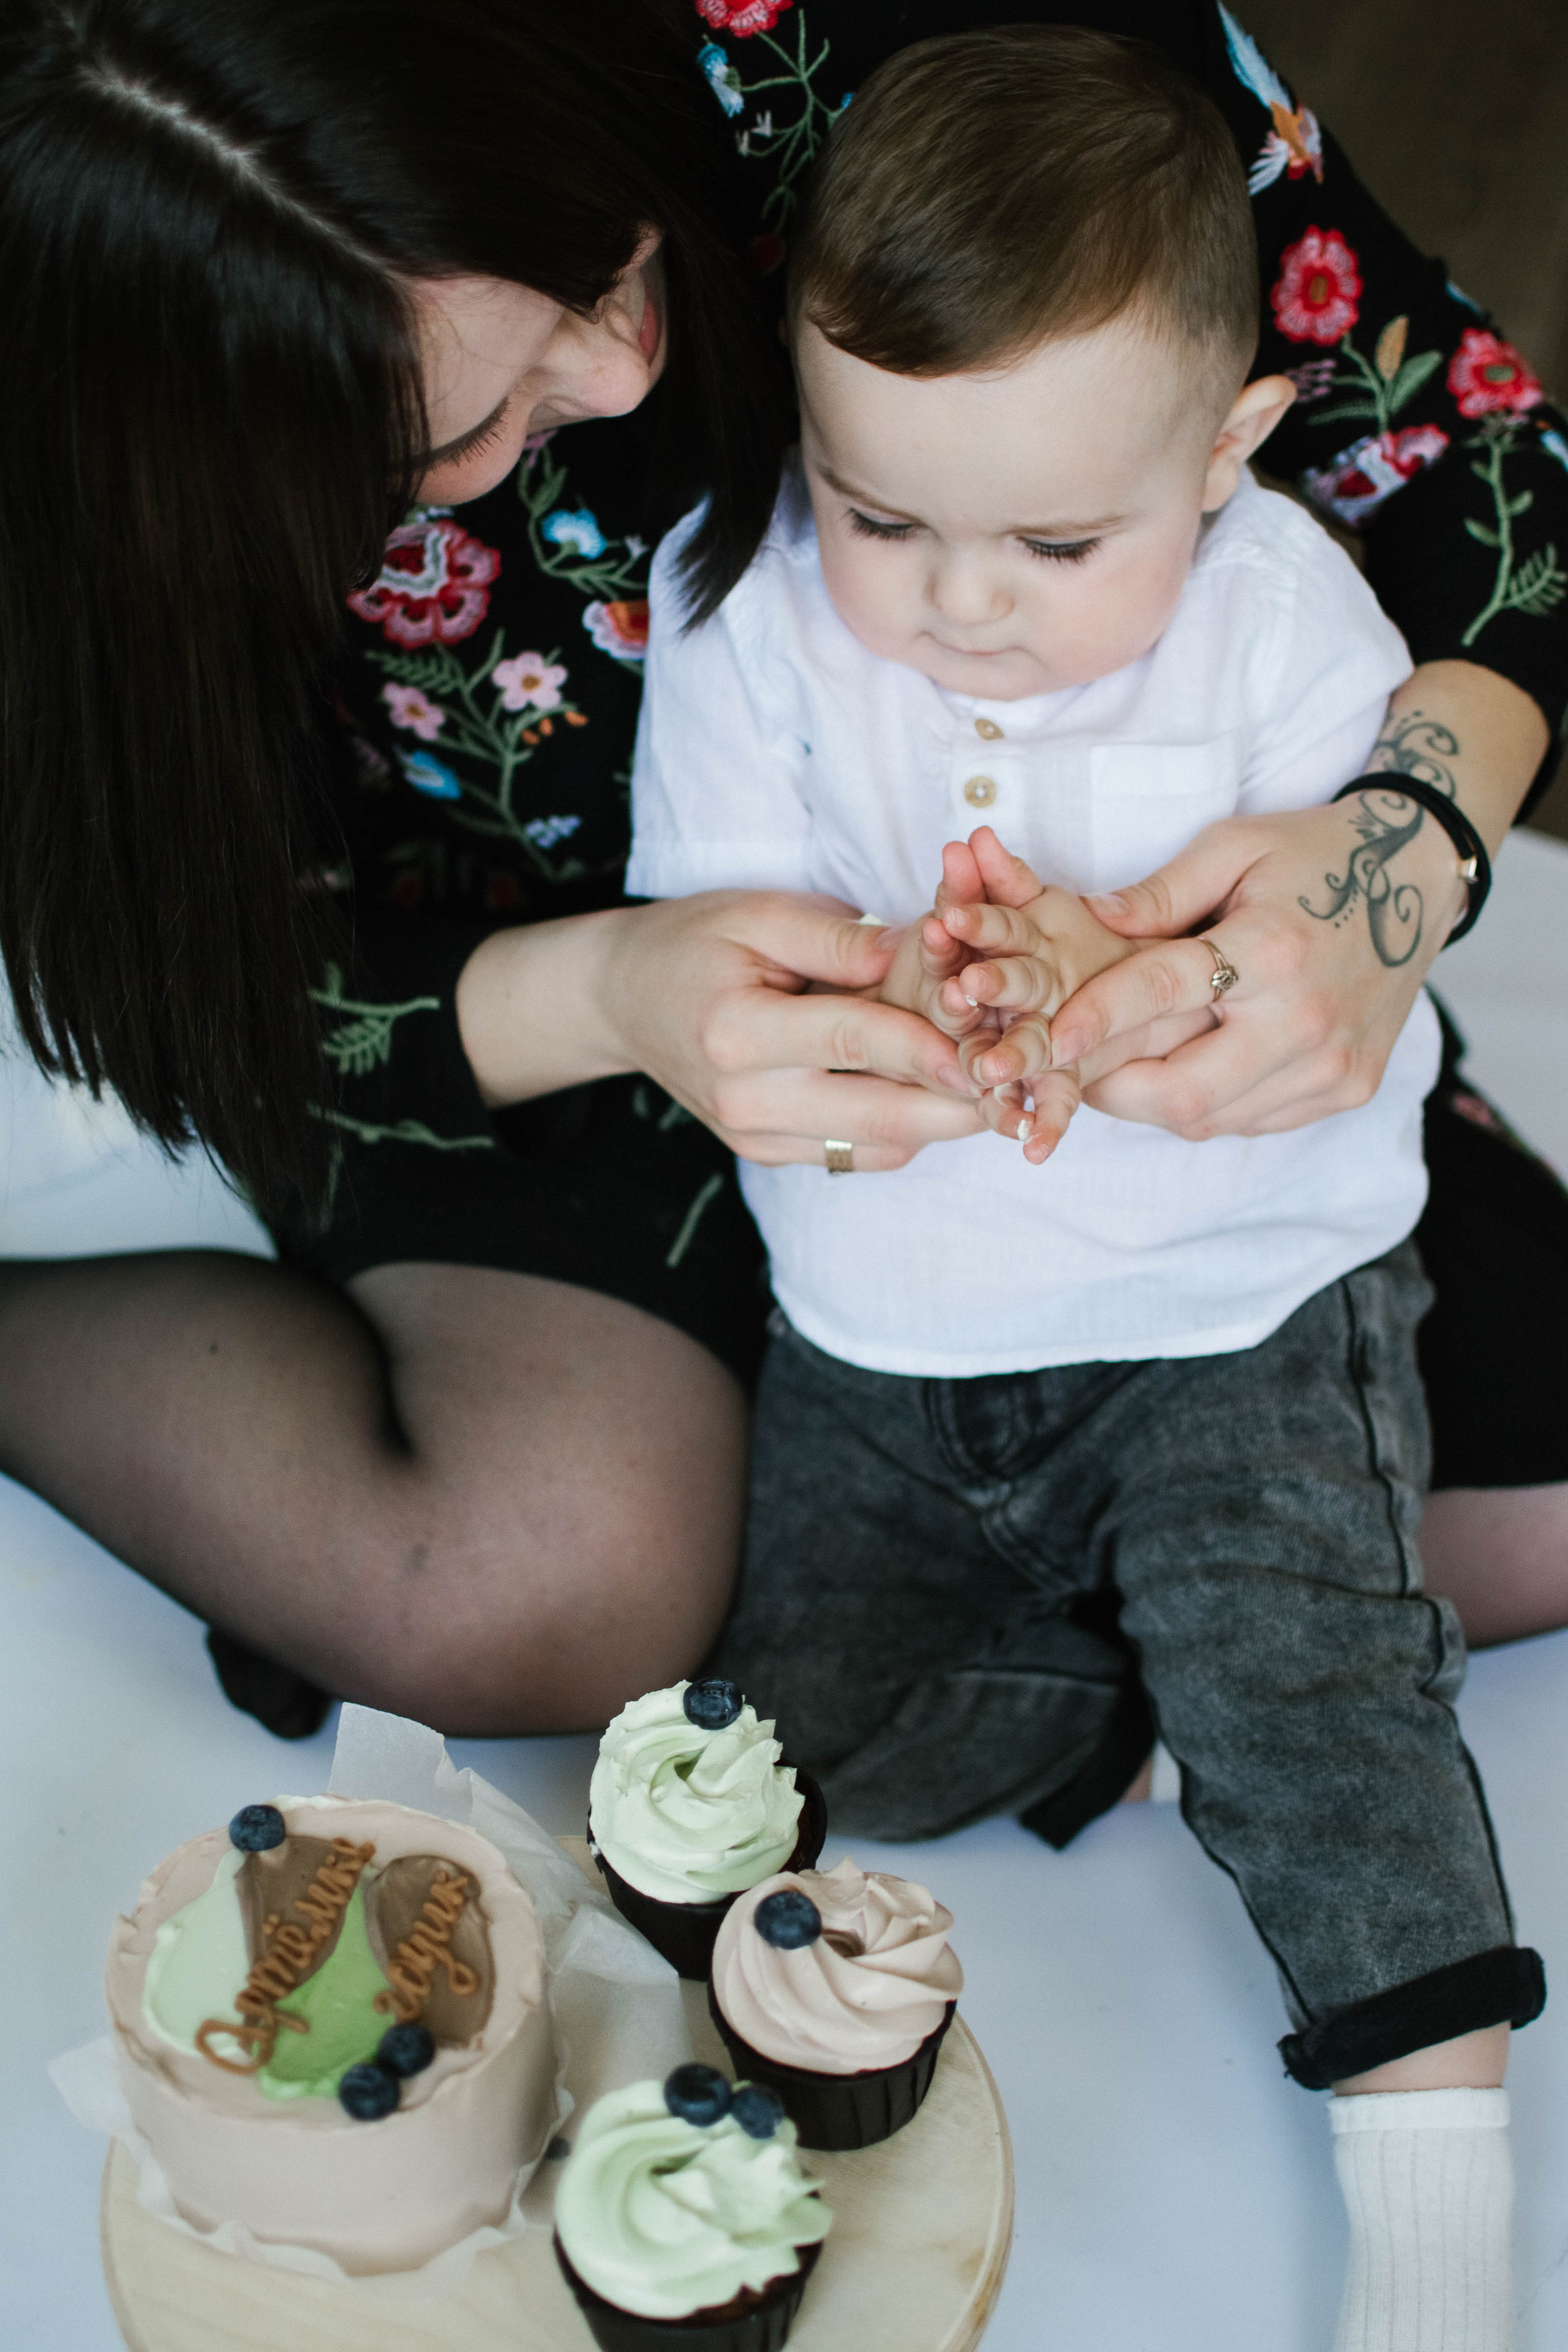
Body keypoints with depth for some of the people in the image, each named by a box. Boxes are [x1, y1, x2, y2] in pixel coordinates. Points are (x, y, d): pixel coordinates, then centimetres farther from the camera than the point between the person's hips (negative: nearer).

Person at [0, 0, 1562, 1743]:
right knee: (555, 1592, -32)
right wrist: (610, 999, -38)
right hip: (543, 1016, -2)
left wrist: (1408, 845, -37)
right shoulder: (182, 496, -26)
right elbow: (273, 982, -15)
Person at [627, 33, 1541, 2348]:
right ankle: (1189, 1687, 10)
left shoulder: (1286, 618, -12)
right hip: (883, 1323, 3)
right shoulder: (741, 613, -10)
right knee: (815, 1714, -8)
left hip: (1243, 1303, -2)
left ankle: (1439, 2161, -3)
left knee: (1296, 1655, -18)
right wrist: (899, 1004, -35)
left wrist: (1114, 984, -36)